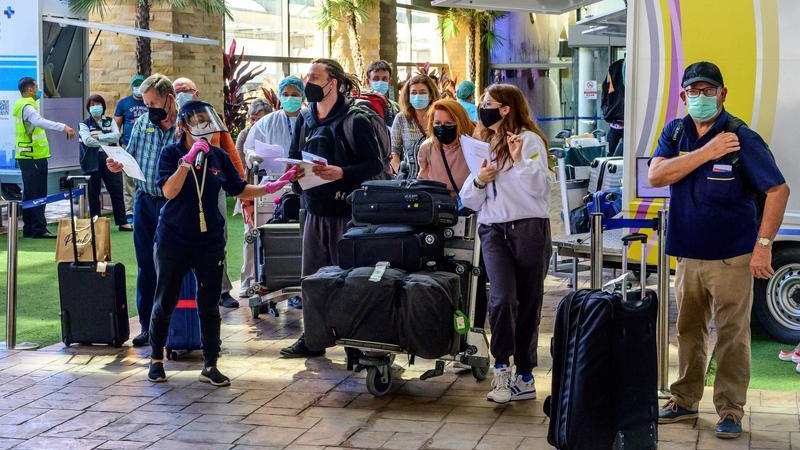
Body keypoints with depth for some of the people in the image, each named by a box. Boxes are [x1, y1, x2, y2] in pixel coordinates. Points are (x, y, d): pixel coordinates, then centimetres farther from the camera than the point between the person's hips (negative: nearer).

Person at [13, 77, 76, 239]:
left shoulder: (22, 105, 17)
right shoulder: (27, 107, -16)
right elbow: (39, 121, -36)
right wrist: (63, 127, -46)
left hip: (26, 157, 10)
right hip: (34, 157, -10)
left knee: (29, 194, 13)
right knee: (37, 194, -10)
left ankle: (29, 228, 17)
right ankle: (39, 229, -10)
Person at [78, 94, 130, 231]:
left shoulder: (110, 121, 14)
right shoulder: (84, 124, 6)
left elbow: (116, 136, -4)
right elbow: (87, 140, -11)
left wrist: (99, 136, -11)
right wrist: (107, 141, -9)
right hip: (93, 162, -1)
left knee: (117, 191, -1)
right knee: (93, 193, 4)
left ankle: (122, 222, 4)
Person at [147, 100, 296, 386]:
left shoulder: (219, 156, 4)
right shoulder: (171, 153, -6)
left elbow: (239, 190, 8)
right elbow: (169, 191, -18)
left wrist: (269, 188, -6)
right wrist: (188, 160, -25)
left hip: (210, 240, 3)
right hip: (174, 239, -3)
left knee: (209, 305, 5)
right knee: (165, 301, 6)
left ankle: (210, 366, 13)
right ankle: (156, 360, 23)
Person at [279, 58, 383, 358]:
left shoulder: (355, 120, -9)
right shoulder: (305, 119, 11)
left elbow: (374, 164, -11)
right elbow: (294, 156, 18)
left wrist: (342, 173, -25)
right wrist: (294, 171, -4)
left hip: (346, 210, -6)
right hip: (315, 208, 7)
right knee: (312, 277, 11)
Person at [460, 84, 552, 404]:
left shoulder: (529, 140, 0)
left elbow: (540, 187, -11)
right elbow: (468, 201, 20)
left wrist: (520, 160, -23)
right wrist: (478, 181, 0)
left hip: (529, 229, -4)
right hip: (493, 231, 4)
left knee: (528, 303, 4)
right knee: (502, 297, -16)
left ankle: (524, 376, 13)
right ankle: (502, 369, -6)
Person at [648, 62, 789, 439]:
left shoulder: (742, 138, -9)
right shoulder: (675, 132, 6)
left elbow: (778, 189, -11)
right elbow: (655, 176, -10)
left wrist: (764, 244, -15)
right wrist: (706, 152, -17)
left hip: (731, 256, -5)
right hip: (687, 253, 5)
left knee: (732, 335, -2)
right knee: (688, 330, 14)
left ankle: (730, 411, 8)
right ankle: (684, 402, 26)